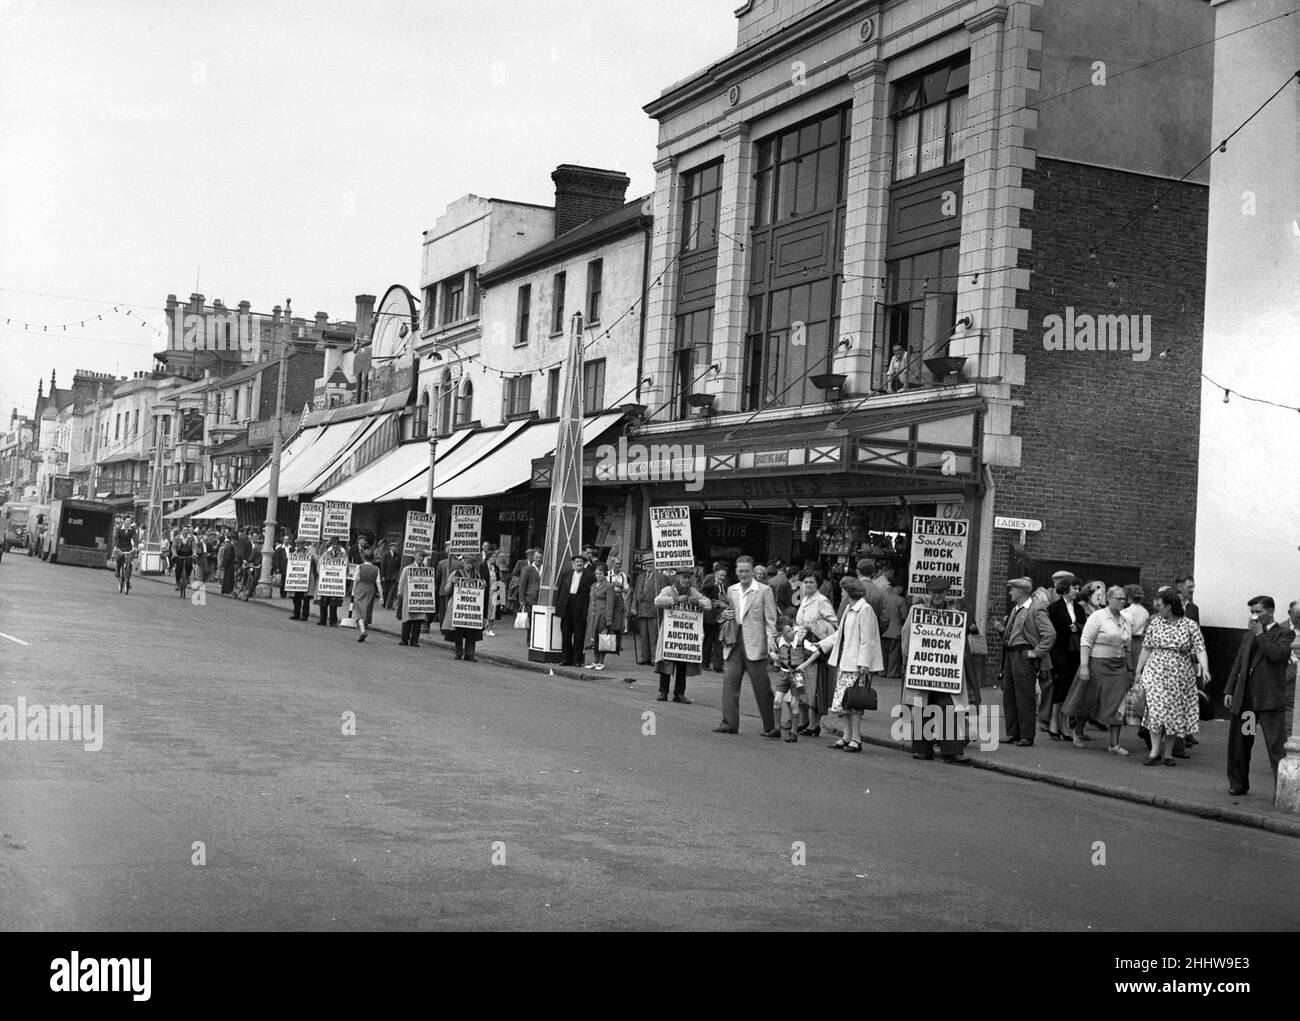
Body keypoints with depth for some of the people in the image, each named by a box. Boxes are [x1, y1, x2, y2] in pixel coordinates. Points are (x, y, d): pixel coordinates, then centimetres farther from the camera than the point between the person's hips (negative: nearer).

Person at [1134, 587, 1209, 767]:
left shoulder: (1190, 625, -2)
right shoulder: (1155, 623, 5)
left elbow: (1200, 650, -8)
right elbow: (1146, 649, 9)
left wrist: (1205, 669, -25)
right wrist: (1138, 672, 8)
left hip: (1180, 676, 0)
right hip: (1156, 673, 0)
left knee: (1175, 713, 5)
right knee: (1157, 709, -13)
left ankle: (1168, 752, 17)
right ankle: (1155, 750, -6)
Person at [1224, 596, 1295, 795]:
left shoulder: (1284, 634, -1)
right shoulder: (1249, 635, 18)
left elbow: (1277, 653, -22)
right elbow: (1238, 664, 19)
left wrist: (1260, 634, -13)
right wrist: (1229, 690, 12)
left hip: (1270, 698, -7)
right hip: (1245, 698, 7)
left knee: (1276, 745, -10)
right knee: (1238, 743, 12)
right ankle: (1238, 784, 25)